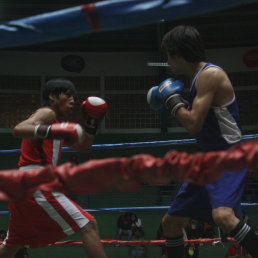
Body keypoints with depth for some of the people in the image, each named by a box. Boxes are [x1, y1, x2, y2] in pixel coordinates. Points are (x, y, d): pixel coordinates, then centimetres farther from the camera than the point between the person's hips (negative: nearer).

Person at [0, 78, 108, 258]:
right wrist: (48, 131, -34)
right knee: (89, 226, -14)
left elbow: (82, 146, 31)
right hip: (37, 184, -11)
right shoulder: (47, 113, -2)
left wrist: (91, 123, 16)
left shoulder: (56, 122, 27)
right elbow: (19, 129, -20)